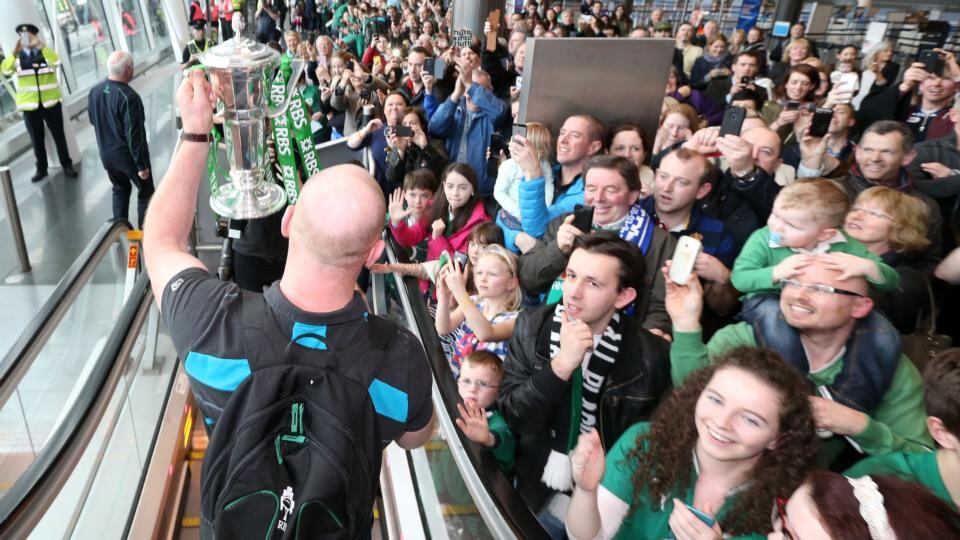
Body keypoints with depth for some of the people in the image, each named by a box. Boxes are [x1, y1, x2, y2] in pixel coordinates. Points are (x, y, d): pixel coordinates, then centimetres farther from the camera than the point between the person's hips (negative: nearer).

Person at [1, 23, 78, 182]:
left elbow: (56, 61, -21)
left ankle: (67, 165, 20)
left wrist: (40, 45, -29)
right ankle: (41, 169, 19)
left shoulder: (46, 52, 2)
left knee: (58, 135, 9)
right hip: (29, 106, 1)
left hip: (51, 102, -1)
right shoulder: (17, 56, 3)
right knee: (36, 139, 9)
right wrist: (14, 52, -26)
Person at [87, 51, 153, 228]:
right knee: (146, 193, 10)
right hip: (129, 155, -7)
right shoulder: (128, 97, -27)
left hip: (106, 153, 7)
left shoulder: (94, 92, -3)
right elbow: (134, 135, -26)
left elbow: (92, 120, 13)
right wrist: (142, 164, -18)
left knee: (120, 190, 24)